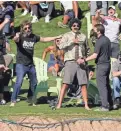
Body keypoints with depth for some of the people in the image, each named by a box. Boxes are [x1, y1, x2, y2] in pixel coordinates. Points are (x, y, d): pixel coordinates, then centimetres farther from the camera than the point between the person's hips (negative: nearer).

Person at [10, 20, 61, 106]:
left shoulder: (33, 37, 7)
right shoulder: (20, 36, -8)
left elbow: (44, 39, 21)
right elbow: (15, 39, -31)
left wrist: (56, 37, 23)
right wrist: (16, 37, -56)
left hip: (31, 64, 6)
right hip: (21, 64, -6)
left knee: (34, 83, 15)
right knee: (19, 82, -19)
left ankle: (32, 100, 32)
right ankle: (13, 101, -15)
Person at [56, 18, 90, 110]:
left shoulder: (83, 37, 13)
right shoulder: (67, 36, 6)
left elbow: (87, 49, 23)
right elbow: (61, 46, -9)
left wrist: (85, 58, 7)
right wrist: (72, 41, -14)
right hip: (70, 62, -2)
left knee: (83, 84, -1)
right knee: (66, 84, -8)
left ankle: (86, 105, 2)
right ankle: (59, 104, -6)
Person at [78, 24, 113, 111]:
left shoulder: (99, 41, -17)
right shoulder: (107, 40, 10)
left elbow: (95, 55, -21)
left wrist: (84, 60, -17)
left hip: (101, 65, -9)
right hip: (107, 64, 9)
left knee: (102, 86, -5)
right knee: (107, 85, 17)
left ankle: (105, 106, -7)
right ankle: (110, 104, 23)